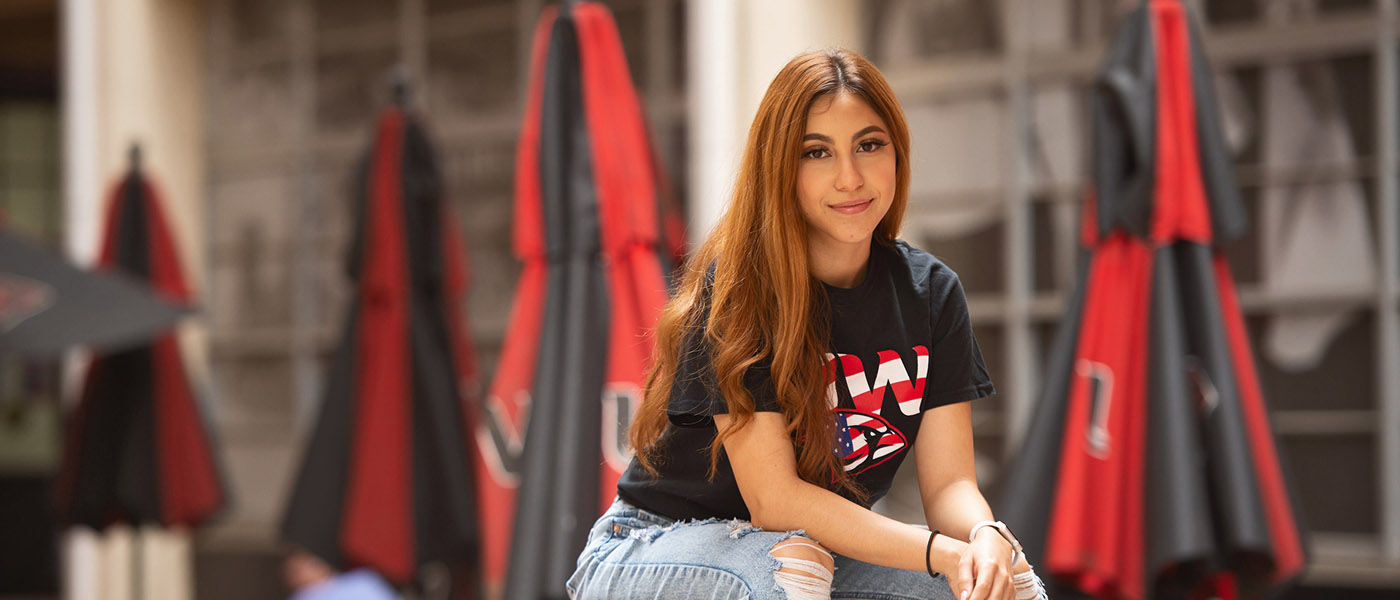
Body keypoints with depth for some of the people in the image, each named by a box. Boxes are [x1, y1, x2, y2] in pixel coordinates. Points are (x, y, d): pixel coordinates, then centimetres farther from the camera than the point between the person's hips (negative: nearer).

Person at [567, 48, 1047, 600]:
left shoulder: (930, 292, -2)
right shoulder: (736, 287, -20)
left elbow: (948, 480, -6)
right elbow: (774, 499, -24)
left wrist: (986, 537, -31)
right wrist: (944, 551, -32)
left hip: (824, 549, 5)